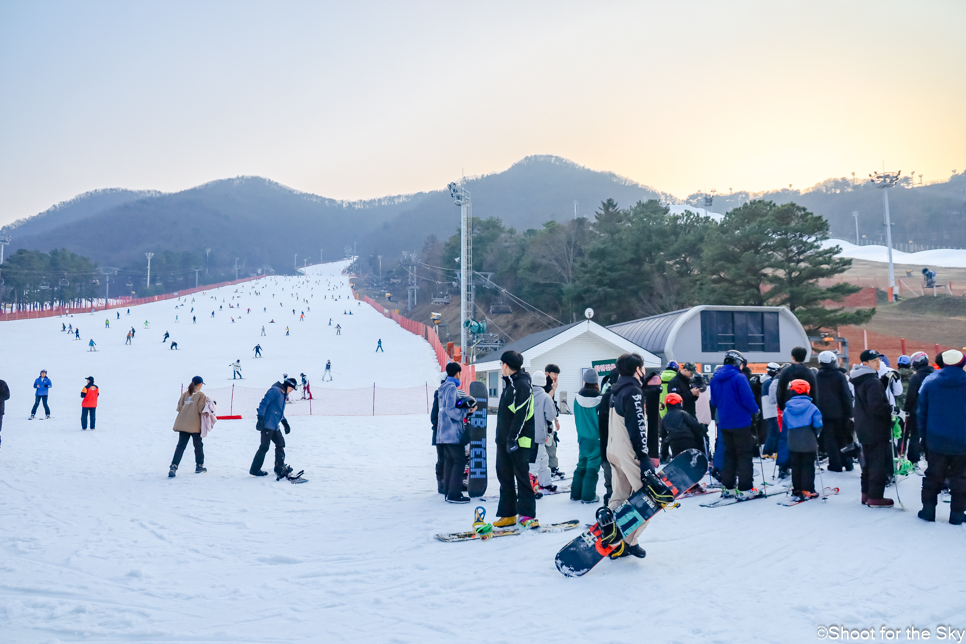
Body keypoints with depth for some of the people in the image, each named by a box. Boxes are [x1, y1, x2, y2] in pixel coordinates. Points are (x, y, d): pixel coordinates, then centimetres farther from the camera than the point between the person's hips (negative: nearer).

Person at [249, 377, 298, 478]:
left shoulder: (283, 395, 21)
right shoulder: (275, 390, -10)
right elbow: (264, 403, -19)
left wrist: (285, 423, 25)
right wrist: (260, 418, -26)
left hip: (274, 426, 10)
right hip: (267, 425, -10)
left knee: (280, 444, 9)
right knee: (264, 447, -6)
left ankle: (280, 468, 14)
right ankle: (254, 469, 4)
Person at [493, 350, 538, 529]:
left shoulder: (522, 384, -13)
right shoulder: (509, 383, 17)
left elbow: (521, 414, -20)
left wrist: (513, 438, -23)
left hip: (518, 440, -9)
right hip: (504, 439, 9)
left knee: (522, 476, -3)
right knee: (504, 476, 9)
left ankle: (527, 514, 3)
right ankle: (508, 514, 15)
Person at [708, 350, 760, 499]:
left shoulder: (715, 379, 7)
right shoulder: (739, 378, -16)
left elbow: (713, 402, 13)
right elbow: (748, 399, -18)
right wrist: (755, 410, 0)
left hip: (724, 424, 7)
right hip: (741, 423, -7)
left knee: (729, 454, 16)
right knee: (744, 455, 1)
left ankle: (727, 487, 18)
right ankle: (744, 489, -1)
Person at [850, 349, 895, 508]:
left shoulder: (858, 380, 11)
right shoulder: (873, 382, -20)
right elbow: (876, 406, -28)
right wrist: (891, 410, -13)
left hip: (864, 428, 10)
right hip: (877, 429, -10)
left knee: (868, 461, 17)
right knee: (879, 463, -2)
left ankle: (866, 494, 24)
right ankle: (875, 497, 2)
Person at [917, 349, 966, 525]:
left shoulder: (929, 385, -2)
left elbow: (921, 414, 3)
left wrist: (924, 437, 11)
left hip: (936, 442, 1)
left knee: (933, 476, 12)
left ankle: (928, 510, 13)